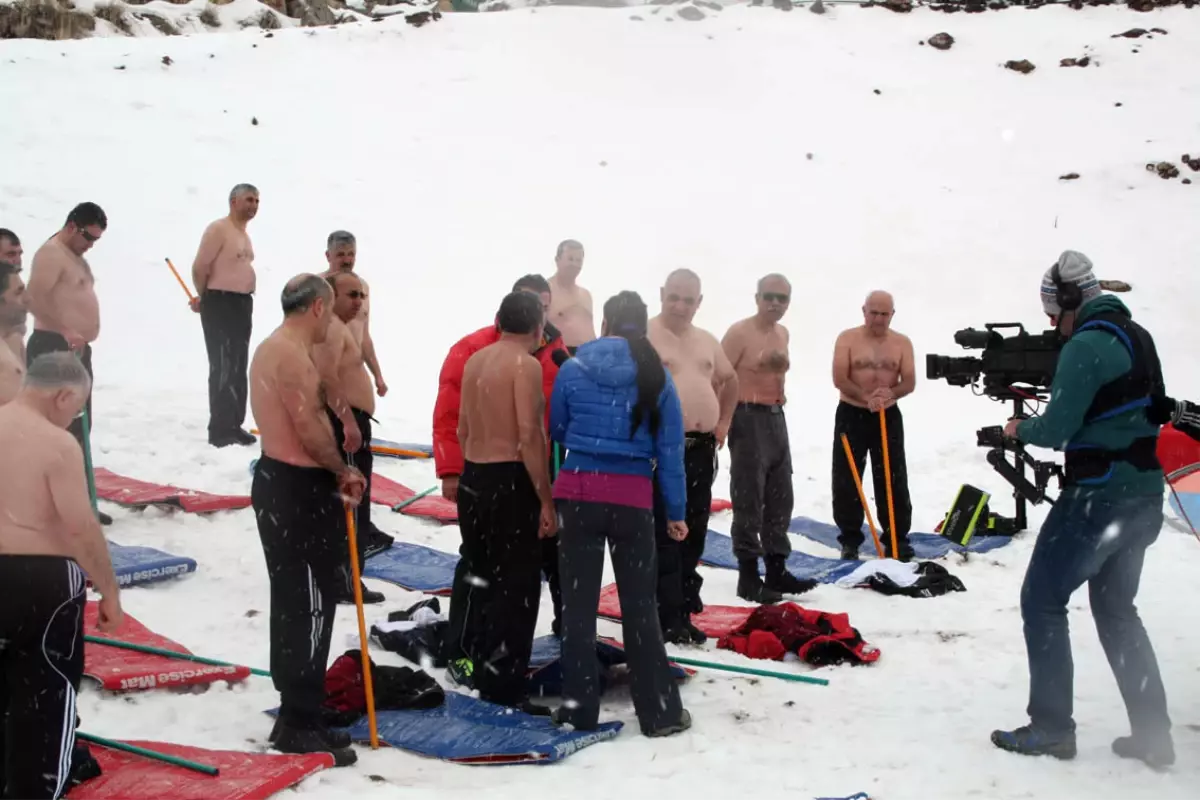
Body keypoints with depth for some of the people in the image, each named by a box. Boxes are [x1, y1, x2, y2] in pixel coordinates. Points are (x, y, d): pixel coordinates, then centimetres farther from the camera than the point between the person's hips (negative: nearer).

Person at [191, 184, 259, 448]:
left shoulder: (244, 234, 16)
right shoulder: (218, 229, -13)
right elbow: (200, 267, -16)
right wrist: (204, 298, -3)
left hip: (243, 304, 9)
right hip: (221, 304, -9)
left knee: (238, 369, 13)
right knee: (223, 368, -9)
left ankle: (234, 425, 21)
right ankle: (219, 430, -6)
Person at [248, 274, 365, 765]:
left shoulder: (271, 349, 17)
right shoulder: (292, 354, -17)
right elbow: (309, 427, -24)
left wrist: (331, 479, 8)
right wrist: (343, 472, -8)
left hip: (279, 480, 11)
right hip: (297, 488, -11)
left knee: (293, 604, 15)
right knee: (309, 606, -5)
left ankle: (296, 715, 24)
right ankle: (299, 725, 1)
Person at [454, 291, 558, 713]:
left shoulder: (475, 361, 10)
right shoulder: (526, 364, -13)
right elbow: (529, 436, -20)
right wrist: (546, 501, -17)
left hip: (473, 479, 8)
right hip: (510, 481, -8)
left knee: (486, 578, 20)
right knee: (517, 587, -1)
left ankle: (483, 670, 30)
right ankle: (505, 689, -1)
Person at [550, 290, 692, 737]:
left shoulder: (572, 370, 1)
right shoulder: (656, 377, 1)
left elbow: (556, 432, 10)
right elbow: (670, 448, 3)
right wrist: (676, 511, 9)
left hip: (577, 492, 0)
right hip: (633, 499, 0)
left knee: (578, 604, 8)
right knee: (640, 605, 9)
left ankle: (579, 709, 13)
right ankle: (659, 712, 14)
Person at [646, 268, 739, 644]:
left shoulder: (707, 341, 14)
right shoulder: (644, 336, -8)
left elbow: (730, 379, 30)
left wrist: (723, 422, 19)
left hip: (702, 449, 7)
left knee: (694, 533, 11)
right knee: (665, 534, -6)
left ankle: (684, 611, 20)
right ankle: (669, 617, -3)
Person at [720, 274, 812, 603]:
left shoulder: (783, 333, 12)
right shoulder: (739, 332, -13)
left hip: (776, 418, 9)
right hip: (748, 418, -9)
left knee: (780, 497, 12)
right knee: (749, 499, -6)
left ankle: (777, 569, 21)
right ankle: (748, 577, -2)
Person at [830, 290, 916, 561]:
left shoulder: (902, 342, 3)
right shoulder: (847, 338, -4)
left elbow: (909, 383, -3)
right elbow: (839, 379, -13)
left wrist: (891, 393, -25)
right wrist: (867, 397, -26)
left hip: (889, 416, 2)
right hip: (851, 415, -2)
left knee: (893, 481, 3)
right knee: (846, 481, 0)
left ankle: (897, 539, 11)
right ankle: (850, 540, 10)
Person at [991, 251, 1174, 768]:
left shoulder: (1086, 345, -17)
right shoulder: (1137, 336, 12)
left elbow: (1057, 429, -18)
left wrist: (1020, 429, 1)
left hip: (1100, 497, -9)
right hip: (1144, 497, 9)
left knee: (1042, 601, 3)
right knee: (1117, 610, 19)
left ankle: (1051, 729, 5)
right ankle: (1153, 735, 18)